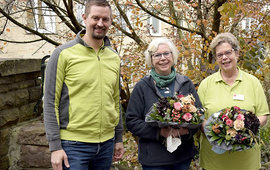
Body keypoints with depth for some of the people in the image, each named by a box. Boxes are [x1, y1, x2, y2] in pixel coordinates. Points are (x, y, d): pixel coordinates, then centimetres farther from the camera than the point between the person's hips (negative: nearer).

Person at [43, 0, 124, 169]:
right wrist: (55, 146, -11)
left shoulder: (115, 57, 8)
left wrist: (119, 138, 15)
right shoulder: (64, 54, -7)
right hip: (74, 145, -5)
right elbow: (51, 103, -8)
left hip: (107, 143, 5)